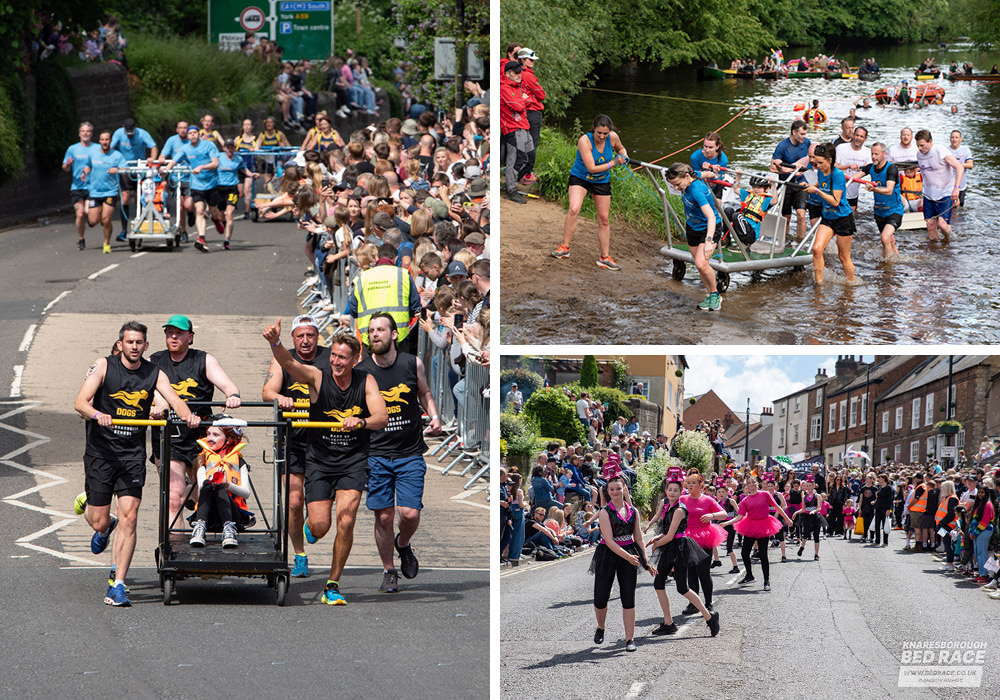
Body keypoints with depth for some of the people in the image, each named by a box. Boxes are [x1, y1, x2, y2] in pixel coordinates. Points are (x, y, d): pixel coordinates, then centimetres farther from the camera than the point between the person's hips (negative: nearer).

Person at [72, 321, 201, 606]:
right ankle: (95, 516, 41)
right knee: (100, 522, 2)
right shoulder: (103, 366, -4)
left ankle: (117, 586, -5)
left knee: (128, 518, -10)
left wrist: (188, 415, -34)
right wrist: (98, 415, -36)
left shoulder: (154, 373, 3)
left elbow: (174, 400, -11)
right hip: (101, 451, -1)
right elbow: (80, 403, -14)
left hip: (133, 454, 1)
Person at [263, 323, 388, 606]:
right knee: (320, 526, -7)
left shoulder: (366, 382, -5)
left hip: (353, 461, 0)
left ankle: (333, 585, 1)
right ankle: (309, 526, 33)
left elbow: (382, 418, -15)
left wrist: (360, 422, -37)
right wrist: (275, 342, -49)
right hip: (320, 461, 0)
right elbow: (288, 363, -28)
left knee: (345, 521, -14)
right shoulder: (317, 378, -11)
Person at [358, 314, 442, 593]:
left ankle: (403, 545, 25)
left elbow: (424, 393, 17)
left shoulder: (412, 363, -1)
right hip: (377, 454, 0)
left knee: (410, 513, -9)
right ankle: (389, 571, 18)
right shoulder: (360, 371, -4)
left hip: (410, 453, 0)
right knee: (384, 516, -2)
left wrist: (434, 415, 1)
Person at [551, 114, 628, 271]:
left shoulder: (613, 137, -15)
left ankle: (605, 257, 19)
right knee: (574, 210, -27)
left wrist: (623, 155, -12)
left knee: (603, 220, 7)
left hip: (602, 181, 4)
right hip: (580, 177, -4)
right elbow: (592, 168, -29)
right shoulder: (585, 141, -28)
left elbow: (620, 148, 11)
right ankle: (565, 247, -14)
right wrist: (613, 163, -30)